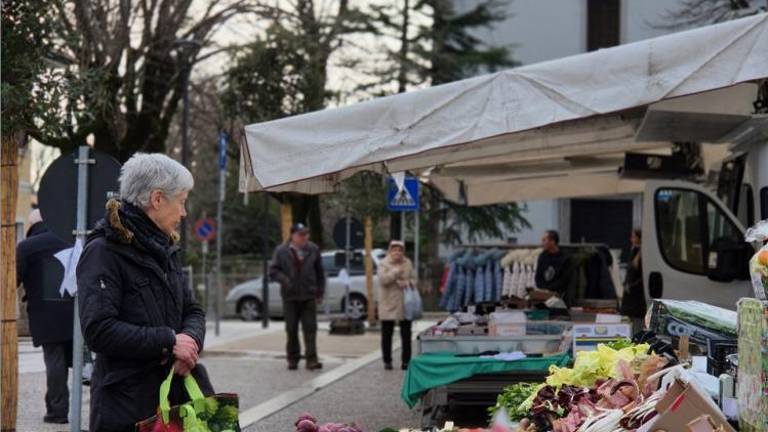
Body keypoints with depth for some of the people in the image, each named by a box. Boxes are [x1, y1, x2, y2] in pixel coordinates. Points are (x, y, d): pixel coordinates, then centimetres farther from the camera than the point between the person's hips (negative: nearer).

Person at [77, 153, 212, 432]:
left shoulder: (164, 249, 16)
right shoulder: (102, 252, -10)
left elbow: (192, 311, 17)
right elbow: (98, 330, -19)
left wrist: (191, 340, -6)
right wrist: (168, 341, -17)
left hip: (179, 393, 7)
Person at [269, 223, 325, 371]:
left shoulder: (313, 250, 4)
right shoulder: (281, 251, 0)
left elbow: (320, 273, 10)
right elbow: (273, 271, 1)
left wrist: (320, 292, 7)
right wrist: (284, 280, -17)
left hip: (309, 296, 0)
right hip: (290, 297, 0)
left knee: (310, 328, -5)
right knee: (291, 330, 7)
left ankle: (311, 359, -5)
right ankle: (293, 359, 17)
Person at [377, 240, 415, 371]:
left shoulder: (408, 263, 8)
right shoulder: (384, 263, -3)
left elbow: (413, 280, 13)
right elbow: (382, 280, -16)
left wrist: (408, 283, -9)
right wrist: (396, 271, -22)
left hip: (405, 305, 3)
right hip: (388, 305, -3)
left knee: (406, 334, 3)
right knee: (387, 334, 3)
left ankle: (406, 360, 9)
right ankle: (387, 361, 13)